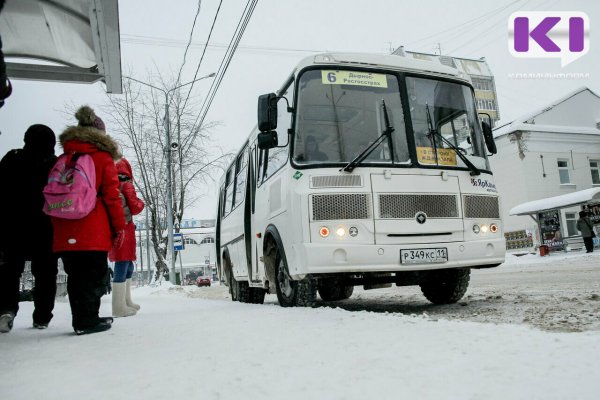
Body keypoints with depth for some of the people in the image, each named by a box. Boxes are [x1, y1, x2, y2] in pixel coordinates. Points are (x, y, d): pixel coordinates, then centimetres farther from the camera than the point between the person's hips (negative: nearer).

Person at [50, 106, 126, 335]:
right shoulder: (103, 157, -1)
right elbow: (111, 195, -6)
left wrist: (58, 227, 20)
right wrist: (120, 226, -2)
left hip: (65, 233, 5)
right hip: (94, 233, -5)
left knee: (76, 277, 13)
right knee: (95, 276, 2)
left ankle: (81, 320, 19)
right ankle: (88, 320, 2)